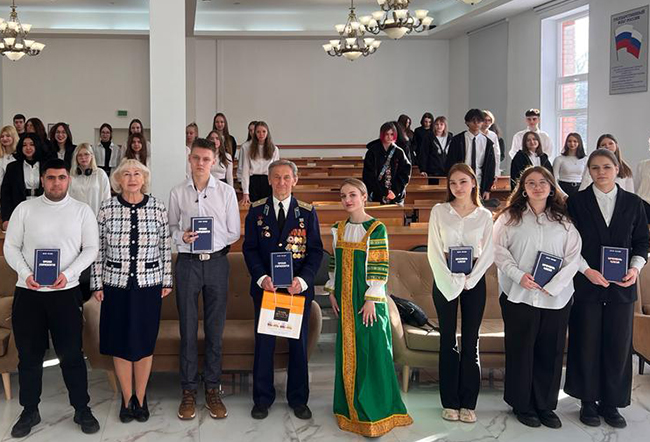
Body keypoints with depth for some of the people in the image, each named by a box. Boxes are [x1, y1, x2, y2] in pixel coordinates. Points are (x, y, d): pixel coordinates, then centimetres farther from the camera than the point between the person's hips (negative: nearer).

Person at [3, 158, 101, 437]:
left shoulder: (82, 211, 4)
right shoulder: (25, 209, 5)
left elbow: (91, 248, 1)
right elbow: (11, 247, 4)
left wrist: (67, 274, -13)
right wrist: (25, 273, -13)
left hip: (66, 292, -1)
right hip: (27, 292, 1)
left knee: (71, 354, 1)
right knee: (29, 355, 8)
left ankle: (82, 409, 15)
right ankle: (29, 411, 22)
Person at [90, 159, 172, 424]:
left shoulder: (157, 207, -1)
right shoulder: (107, 208, -2)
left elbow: (165, 247, 3)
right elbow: (98, 248, 1)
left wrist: (167, 281, 2)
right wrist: (97, 283, 0)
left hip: (149, 284, 0)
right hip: (116, 284, 0)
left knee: (145, 342, 8)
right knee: (120, 342, 7)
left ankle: (140, 399, 23)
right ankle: (127, 399, 22)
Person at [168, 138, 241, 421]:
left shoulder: (226, 192, 1)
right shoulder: (178, 193, 3)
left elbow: (234, 232, 3)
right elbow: (171, 227, 10)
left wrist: (209, 240, -8)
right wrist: (182, 236, -10)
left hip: (216, 262, 0)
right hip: (187, 262, 0)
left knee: (215, 329, 5)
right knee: (188, 328, 5)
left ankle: (212, 389, 16)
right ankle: (189, 391, 15)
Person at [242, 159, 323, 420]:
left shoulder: (307, 212, 2)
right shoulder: (257, 210, 3)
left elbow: (316, 250, -1)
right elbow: (249, 248, 0)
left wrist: (303, 279, -16)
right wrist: (262, 277, -14)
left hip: (298, 288, 0)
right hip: (265, 286, 0)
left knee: (299, 343, 8)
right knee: (264, 342, 6)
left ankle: (298, 399, 23)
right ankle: (263, 398, 20)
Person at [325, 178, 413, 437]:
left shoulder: (376, 228, -10)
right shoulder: (338, 229, 8)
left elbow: (380, 267, -12)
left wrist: (371, 299, -15)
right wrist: (332, 292, 8)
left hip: (368, 299, -5)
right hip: (345, 301, 6)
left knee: (371, 352, -3)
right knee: (347, 352, 11)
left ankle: (375, 414, 7)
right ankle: (351, 408, 24)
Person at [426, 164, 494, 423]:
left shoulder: (484, 215, 4)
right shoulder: (439, 211, 1)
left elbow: (488, 253, 1)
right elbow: (434, 250, -3)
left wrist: (468, 281, -10)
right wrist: (451, 281, -11)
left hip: (474, 281, 1)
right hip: (445, 280, 0)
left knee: (470, 342, 3)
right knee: (448, 341, 3)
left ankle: (468, 403, 11)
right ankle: (450, 402, 11)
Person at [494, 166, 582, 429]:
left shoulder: (564, 220, 8)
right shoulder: (510, 217, 5)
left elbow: (573, 257, 2)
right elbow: (498, 249, -1)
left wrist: (553, 285, -10)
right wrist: (517, 275, -15)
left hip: (556, 297, 2)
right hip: (519, 295, -1)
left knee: (550, 352, 6)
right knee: (521, 350, 4)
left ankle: (546, 405, 18)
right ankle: (522, 405, 17)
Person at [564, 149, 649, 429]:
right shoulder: (577, 202, 0)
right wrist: (587, 270, -13)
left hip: (621, 287, 2)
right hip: (586, 283, -2)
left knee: (618, 345, 6)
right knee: (587, 344, 6)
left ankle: (611, 403, 19)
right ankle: (588, 402, 19)